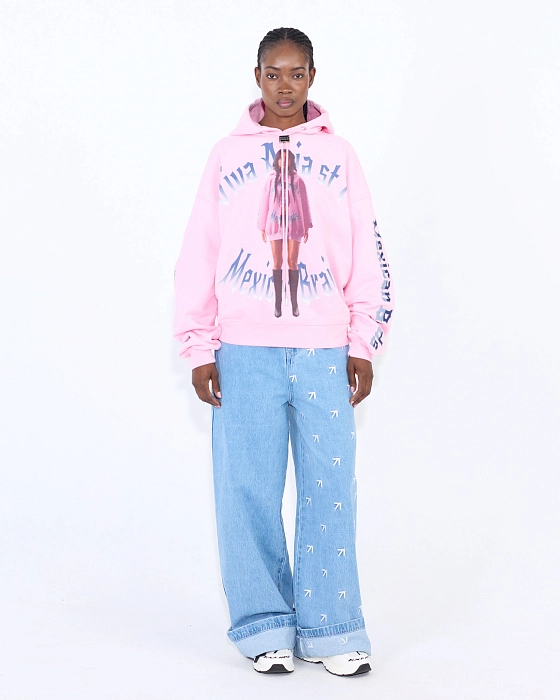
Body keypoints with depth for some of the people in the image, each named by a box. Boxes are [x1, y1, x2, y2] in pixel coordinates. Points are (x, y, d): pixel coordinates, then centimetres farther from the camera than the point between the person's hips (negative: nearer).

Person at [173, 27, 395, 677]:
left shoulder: (338, 156, 10)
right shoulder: (227, 155, 9)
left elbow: (368, 257, 10)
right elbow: (198, 256, 8)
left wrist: (364, 345, 3)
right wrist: (200, 349, 3)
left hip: (325, 351, 0)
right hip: (245, 353, 0)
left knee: (329, 490, -1)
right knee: (249, 492, -1)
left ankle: (330, 630, 7)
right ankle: (265, 628, 9)